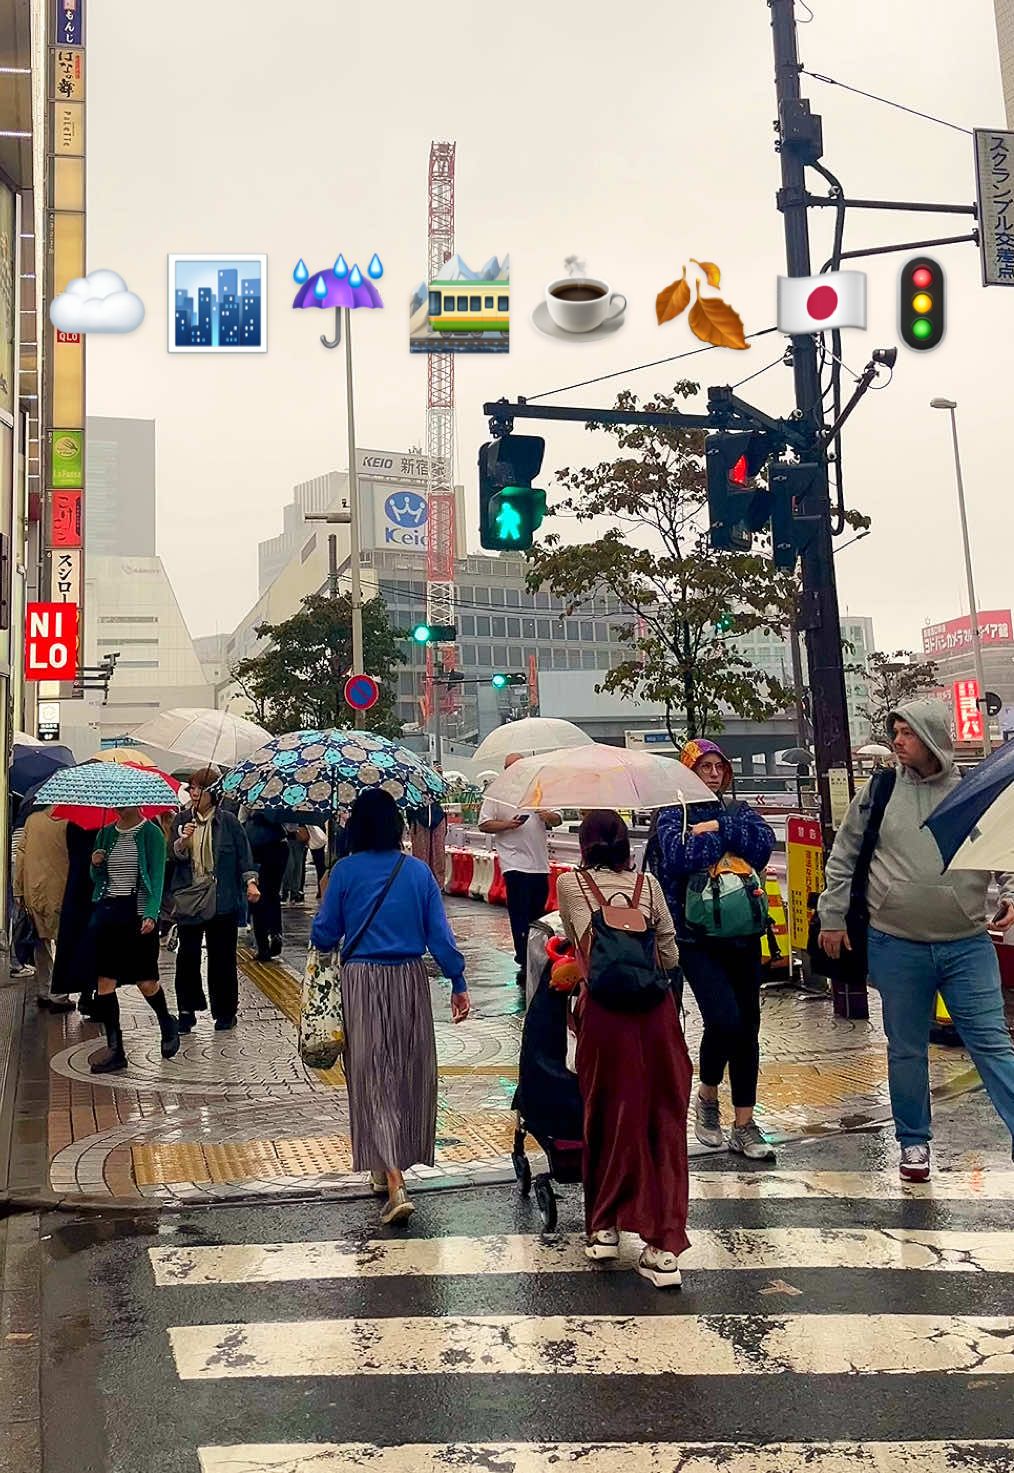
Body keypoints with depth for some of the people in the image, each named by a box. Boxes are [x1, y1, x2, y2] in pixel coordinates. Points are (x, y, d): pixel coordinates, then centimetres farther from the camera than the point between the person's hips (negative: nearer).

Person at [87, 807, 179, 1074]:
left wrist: (151, 914, -18)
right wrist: (96, 865, -5)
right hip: (106, 912, 5)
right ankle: (114, 1050, 10)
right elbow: (97, 879, 18)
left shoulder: (151, 833, -3)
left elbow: (157, 877, -7)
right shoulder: (105, 834, 11)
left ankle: (168, 1026, 28)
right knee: (104, 981, 1)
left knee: (146, 982, -1)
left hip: (138, 912, -4)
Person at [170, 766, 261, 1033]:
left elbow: (244, 854, -1)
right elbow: (174, 856, 1)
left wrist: (250, 882, -13)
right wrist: (183, 841, -20)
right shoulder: (182, 820, 6)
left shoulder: (228, 821, -2)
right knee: (187, 955, 4)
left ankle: (225, 1012, 17)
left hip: (223, 900, -2)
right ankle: (187, 1010, 16)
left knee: (222, 956, 5)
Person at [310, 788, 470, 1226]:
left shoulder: (345, 871, -6)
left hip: (361, 981, -2)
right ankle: (390, 1166, 34)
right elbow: (440, 934, -1)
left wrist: (322, 942, 21)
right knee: (409, 1071, 17)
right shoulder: (418, 871, 0)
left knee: (373, 1076, 2)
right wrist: (458, 984, 5)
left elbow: (324, 935, -2)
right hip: (410, 980, 2)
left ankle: (393, 1184, -7)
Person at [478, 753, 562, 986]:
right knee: (520, 916, -6)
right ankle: (524, 965, -2)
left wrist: (549, 816, -6)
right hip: (515, 863, -5)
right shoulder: (497, 795, 1)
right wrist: (507, 824, -17)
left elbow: (557, 820, 17)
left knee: (537, 914, 12)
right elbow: (484, 825, -2)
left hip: (540, 864, 5)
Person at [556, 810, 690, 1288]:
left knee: (610, 1117, 14)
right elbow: (671, 954, 11)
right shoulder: (648, 883, 12)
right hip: (656, 1006, 1)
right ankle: (664, 1248, 7)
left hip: (603, 1007, -1)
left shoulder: (568, 884, 10)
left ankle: (604, 1227, 27)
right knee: (663, 1121, 7)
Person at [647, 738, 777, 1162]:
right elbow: (679, 856, -17)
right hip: (697, 938, -4)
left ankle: (743, 1126, 16)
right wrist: (727, 836, -9)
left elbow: (765, 841, -5)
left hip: (742, 934, 5)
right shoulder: (673, 815, 2)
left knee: (747, 1027, 5)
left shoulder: (739, 812, 15)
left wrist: (718, 828, -11)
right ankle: (706, 1096, 11)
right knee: (724, 1019, -17)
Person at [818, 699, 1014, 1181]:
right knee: (906, 1048, 12)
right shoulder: (878, 792, 2)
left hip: (967, 944, -1)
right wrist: (833, 918, 9)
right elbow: (842, 859, 10)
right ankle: (914, 1141, 27)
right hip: (896, 946, 1)